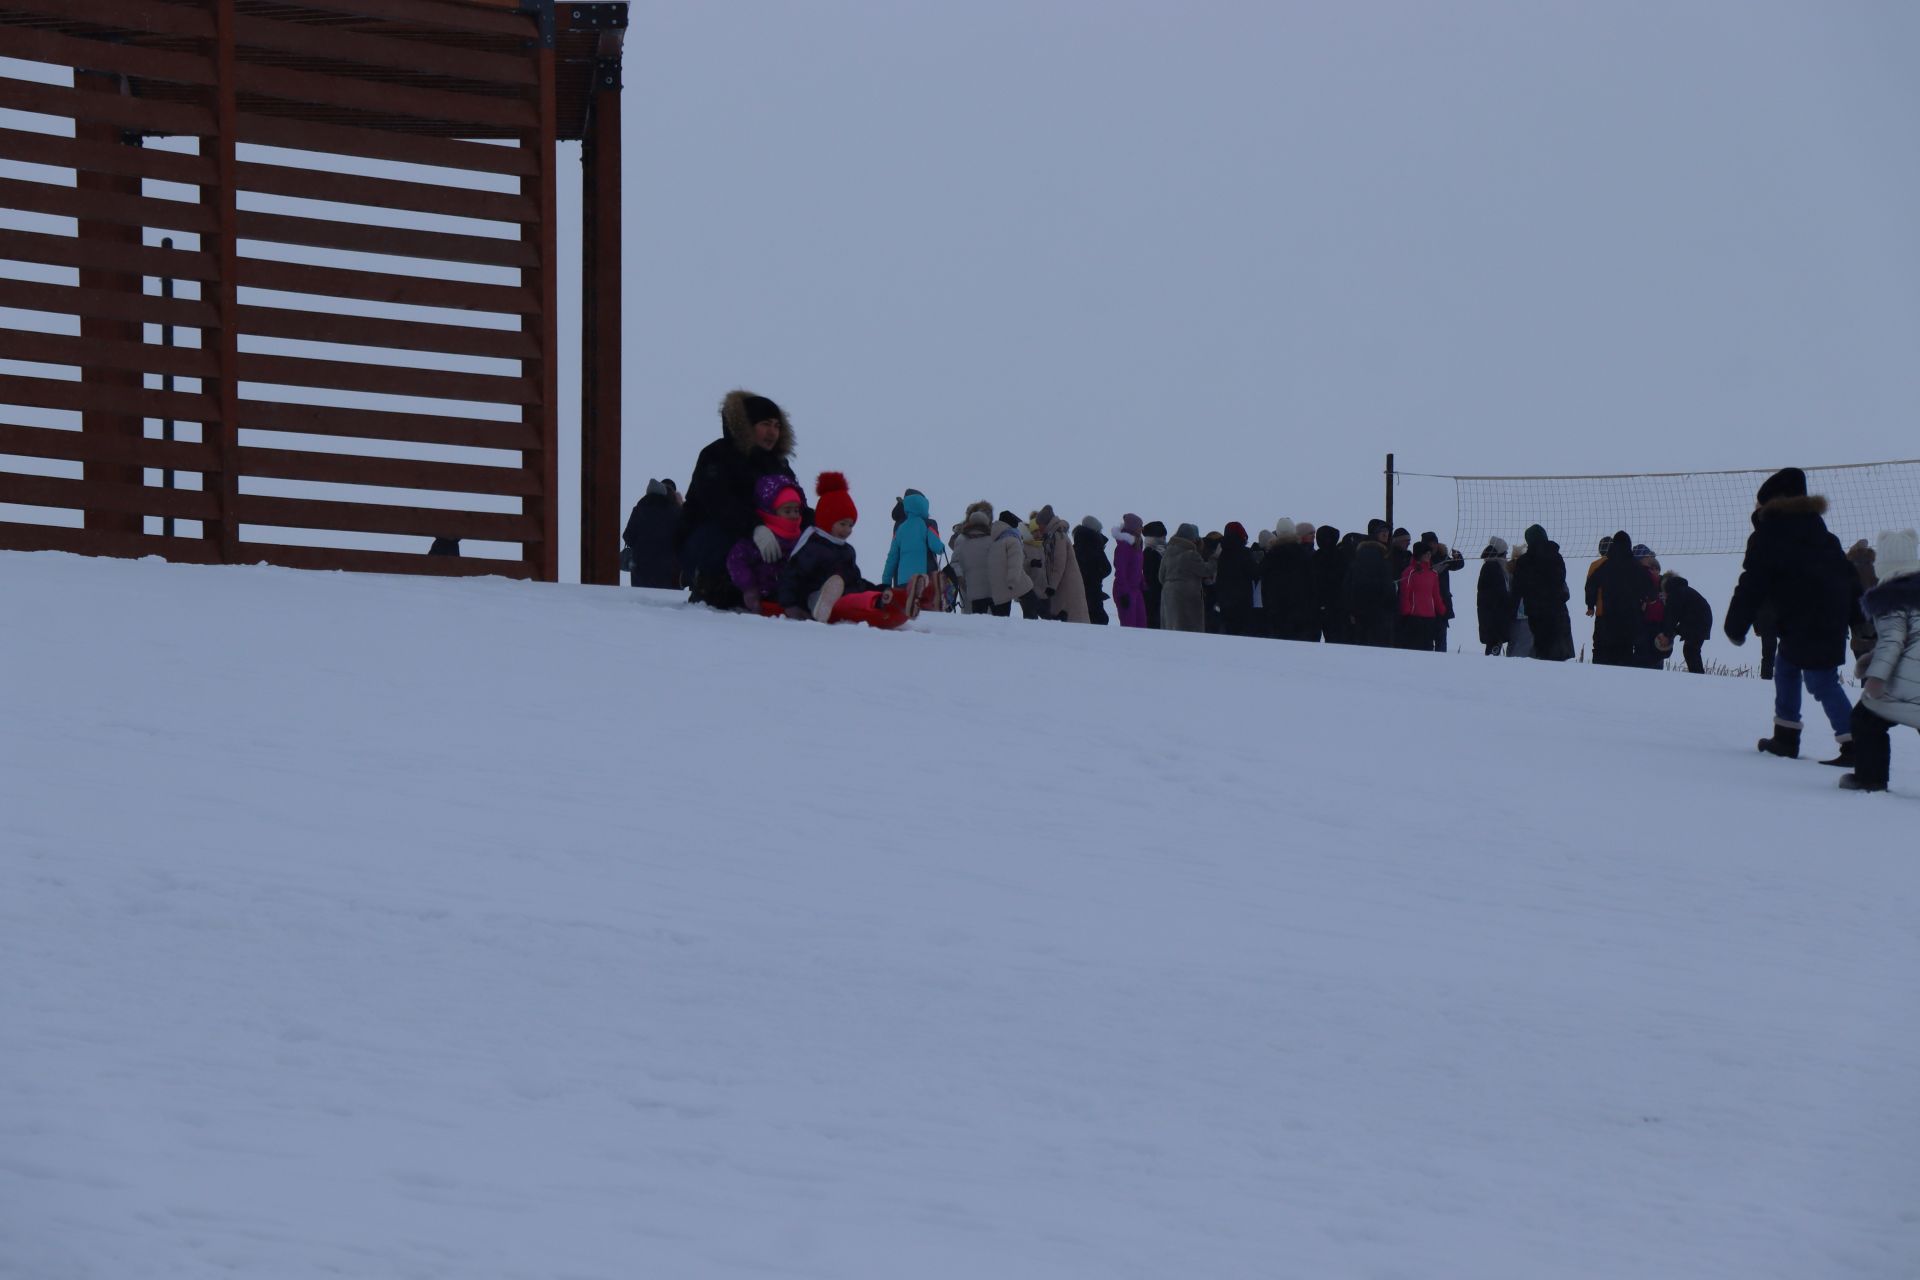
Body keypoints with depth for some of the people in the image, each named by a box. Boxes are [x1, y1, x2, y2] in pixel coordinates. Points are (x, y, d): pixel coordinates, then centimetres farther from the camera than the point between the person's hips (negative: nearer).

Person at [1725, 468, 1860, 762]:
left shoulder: (1767, 536, -2)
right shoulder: (1814, 527, 21)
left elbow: (1752, 587, -5)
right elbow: (1847, 571, 20)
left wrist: (1736, 628, 2)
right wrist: (1858, 611, 23)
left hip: (1806, 619, -8)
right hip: (1835, 613, 8)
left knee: (1822, 681, -9)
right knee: (1786, 666, 20)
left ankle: (1853, 745, -16)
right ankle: (1786, 738, 22)